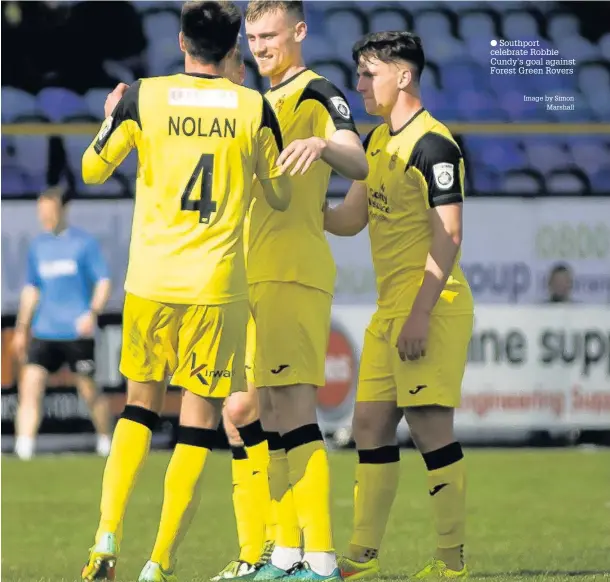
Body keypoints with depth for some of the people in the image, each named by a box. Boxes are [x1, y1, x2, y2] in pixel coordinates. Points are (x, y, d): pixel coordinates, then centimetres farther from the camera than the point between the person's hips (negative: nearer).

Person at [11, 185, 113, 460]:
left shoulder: (84, 242, -3)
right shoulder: (38, 246, 11)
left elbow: (103, 282, -4)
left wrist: (93, 312, -21)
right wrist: (21, 330, 18)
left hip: (77, 332, -4)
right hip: (44, 332, 4)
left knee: (88, 391, 5)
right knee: (29, 385, -11)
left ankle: (106, 444, 26)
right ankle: (23, 451, -16)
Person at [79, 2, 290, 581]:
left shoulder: (143, 98, 0)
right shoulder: (254, 108, 0)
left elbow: (93, 170, 12)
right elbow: (280, 195, 12)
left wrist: (110, 117, 30)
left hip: (150, 281, 2)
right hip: (218, 287, -2)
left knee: (138, 408, 18)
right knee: (199, 421, 4)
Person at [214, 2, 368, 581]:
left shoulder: (316, 93, -6)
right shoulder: (266, 103, 23)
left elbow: (358, 164, -22)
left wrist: (323, 145, -45)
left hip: (293, 273, -10)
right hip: (255, 276, 10)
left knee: (290, 410, -14)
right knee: (243, 412, 10)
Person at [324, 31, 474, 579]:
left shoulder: (433, 144, -13)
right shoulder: (378, 142, 16)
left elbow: (448, 236, -17)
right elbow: (350, 220, 20)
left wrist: (421, 313, -21)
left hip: (430, 306, -9)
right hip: (389, 308, 9)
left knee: (429, 426, -9)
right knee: (370, 423, 8)